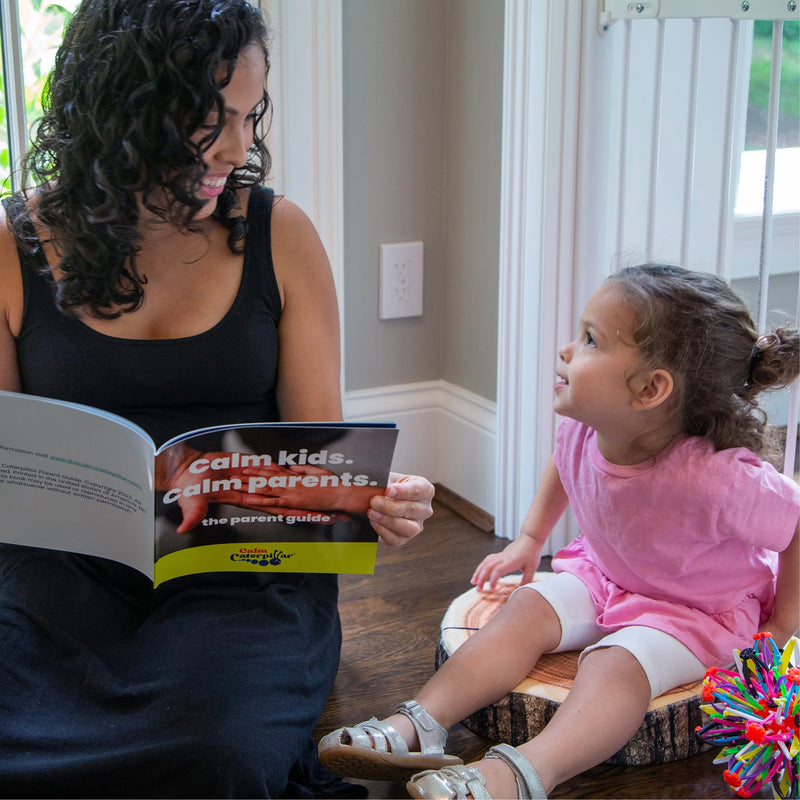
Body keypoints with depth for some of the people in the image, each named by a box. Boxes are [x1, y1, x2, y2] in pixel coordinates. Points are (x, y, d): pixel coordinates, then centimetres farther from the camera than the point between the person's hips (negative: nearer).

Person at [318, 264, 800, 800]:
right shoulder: (582, 432, -17)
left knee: (617, 662, -32)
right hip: (604, 575, 6)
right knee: (529, 609, -18)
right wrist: (530, 540, 11)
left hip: (700, 610, -6)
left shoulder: (716, 478, -37)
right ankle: (420, 725, -26)